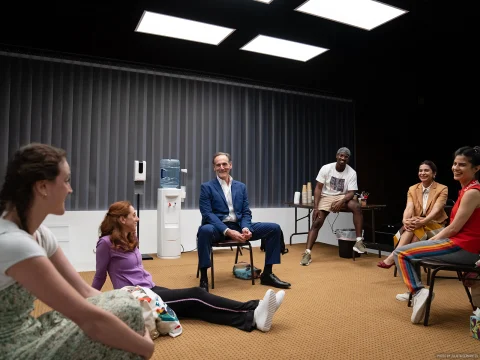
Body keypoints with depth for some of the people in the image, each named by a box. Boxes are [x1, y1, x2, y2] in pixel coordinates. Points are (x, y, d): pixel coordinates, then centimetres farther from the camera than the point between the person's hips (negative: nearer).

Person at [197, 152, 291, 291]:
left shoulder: (241, 186, 14)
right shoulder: (207, 187, 1)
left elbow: (246, 212, 10)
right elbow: (207, 214, -9)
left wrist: (246, 228, -13)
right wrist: (227, 231, -23)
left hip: (239, 226, 4)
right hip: (218, 228, -4)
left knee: (274, 228, -10)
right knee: (205, 230, -40)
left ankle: (267, 274, 0)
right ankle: (203, 277, -24)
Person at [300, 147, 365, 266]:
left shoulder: (352, 173, -10)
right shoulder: (326, 168, -11)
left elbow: (351, 193, -13)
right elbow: (318, 188, -10)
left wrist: (341, 202, -33)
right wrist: (315, 207, -18)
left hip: (342, 198, 1)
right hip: (326, 197, 0)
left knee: (357, 207, -31)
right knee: (316, 223, -17)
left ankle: (359, 241, -27)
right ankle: (307, 253, -17)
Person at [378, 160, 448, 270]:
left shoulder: (442, 189, -4)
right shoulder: (412, 189, 6)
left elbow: (436, 209, -19)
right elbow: (409, 207, -10)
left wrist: (422, 222, -37)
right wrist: (405, 220, -32)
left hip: (434, 226, -3)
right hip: (416, 225, 3)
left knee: (414, 230, -34)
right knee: (410, 227, -34)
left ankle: (394, 256, -39)